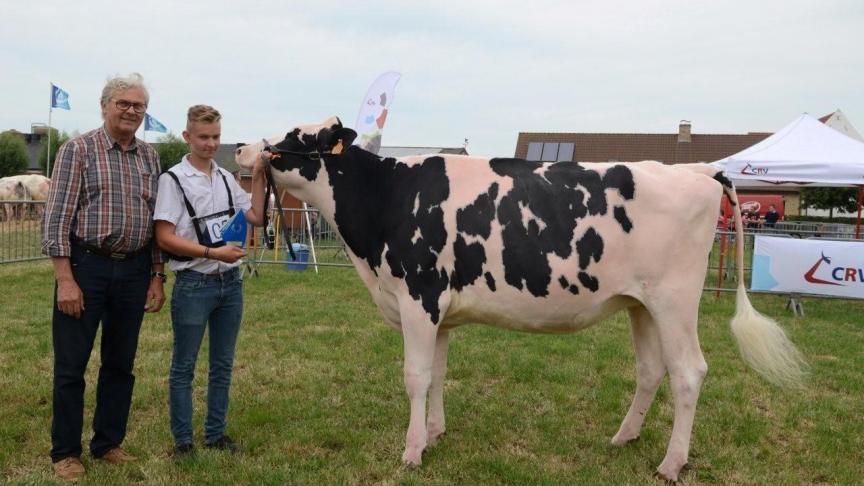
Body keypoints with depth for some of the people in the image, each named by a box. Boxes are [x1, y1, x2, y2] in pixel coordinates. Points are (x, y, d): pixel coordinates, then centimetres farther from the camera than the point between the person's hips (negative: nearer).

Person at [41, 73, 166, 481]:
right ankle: (65, 453, 17)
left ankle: (108, 444, 25)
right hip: (85, 266, -4)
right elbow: (56, 217, -8)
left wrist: (157, 276, 8)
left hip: (134, 271, 4)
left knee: (120, 364, 12)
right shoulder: (78, 149, -4)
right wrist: (65, 279, -14)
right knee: (71, 365, 3)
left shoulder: (150, 157, 10)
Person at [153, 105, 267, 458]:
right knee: (184, 367, 5)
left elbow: (256, 217, 10)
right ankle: (182, 440, 17)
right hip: (194, 283, -6)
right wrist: (212, 253, -19)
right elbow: (164, 237, -12)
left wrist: (258, 176, 3)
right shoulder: (173, 179, -7)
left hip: (231, 281, 6)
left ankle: (215, 433, 26)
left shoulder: (225, 178, 10)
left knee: (223, 365, 13)